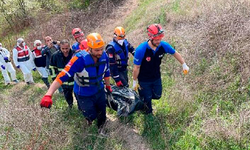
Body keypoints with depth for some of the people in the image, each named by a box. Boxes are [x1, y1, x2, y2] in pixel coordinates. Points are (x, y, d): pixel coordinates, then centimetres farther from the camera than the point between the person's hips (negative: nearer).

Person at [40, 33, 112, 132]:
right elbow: (63, 76, -36)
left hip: (99, 90, 4)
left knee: (102, 115, 17)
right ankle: (89, 117, 46)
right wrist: (48, 95, -43)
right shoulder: (80, 59, -34)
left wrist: (108, 86, 16)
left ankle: (101, 130, 49)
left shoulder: (104, 56, -19)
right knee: (92, 116, 7)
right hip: (84, 94, -4)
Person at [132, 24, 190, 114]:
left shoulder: (163, 45, -20)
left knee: (157, 96, 17)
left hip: (156, 78, 4)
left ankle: (145, 94, 49)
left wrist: (184, 65, 9)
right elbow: (136, 68, -20)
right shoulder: (141, 50, -32)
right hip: (144, 80, -4)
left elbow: (175, 53, 0)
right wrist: (134, 81, -10)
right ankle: (148, 112, 44)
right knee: (147, 98, 12)